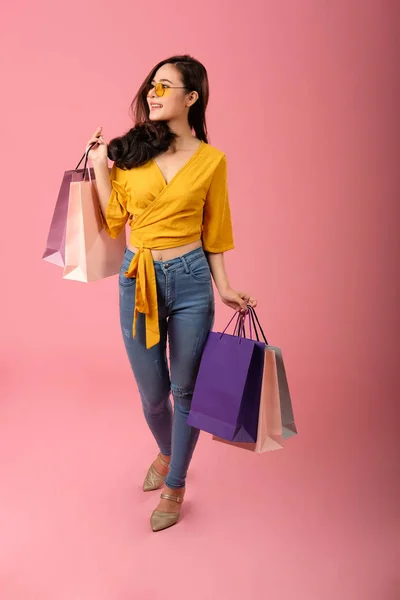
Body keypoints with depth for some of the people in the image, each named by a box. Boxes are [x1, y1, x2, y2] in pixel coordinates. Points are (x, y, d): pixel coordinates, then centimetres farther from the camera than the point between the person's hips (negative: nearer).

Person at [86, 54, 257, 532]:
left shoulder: (211, 160, -1)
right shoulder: (131, 150, 2)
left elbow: (213, 233, 4)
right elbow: (114, 221, 3)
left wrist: (224, 288, -1)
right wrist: (99, 167, 0)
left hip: (190, 281, -1)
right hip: (138, 281, 2)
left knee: (185, 389, 9)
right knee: (152, 393, 13)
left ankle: (175, 484, 31)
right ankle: (166, 452, 47)